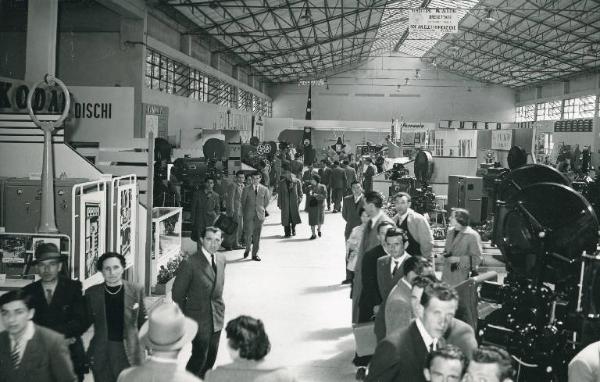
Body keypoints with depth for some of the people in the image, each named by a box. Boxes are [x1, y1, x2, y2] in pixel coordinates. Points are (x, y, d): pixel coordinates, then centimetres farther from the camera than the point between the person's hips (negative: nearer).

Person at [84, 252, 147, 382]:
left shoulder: (136, 290, -2)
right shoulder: (92, 292, 1)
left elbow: (142, 320, 5)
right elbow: (86, 321, 10)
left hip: (129, 351, -1)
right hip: (101, 352, 1)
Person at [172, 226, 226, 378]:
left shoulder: (221, 259, 3)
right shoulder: (190, 263, -18)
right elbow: (177, 293, -10)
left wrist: (219, 307, 15)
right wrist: (184, 318, -3)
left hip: (217, 318, 6)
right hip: (199, 318, -6)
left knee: (211, 356, 15)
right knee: (199, 356, -1)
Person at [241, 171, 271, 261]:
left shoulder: (264, 190, 3)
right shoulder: (246, 189, 1)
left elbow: (267, 201, 15)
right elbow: (243, 202, 8)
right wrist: (244, 213, 10)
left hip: (260, 215, 1)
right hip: (249, 215, -1)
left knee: (257, 235, 4)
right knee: (248, 234, -6)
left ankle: (255, 254, 13)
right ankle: (247, 249, 22)